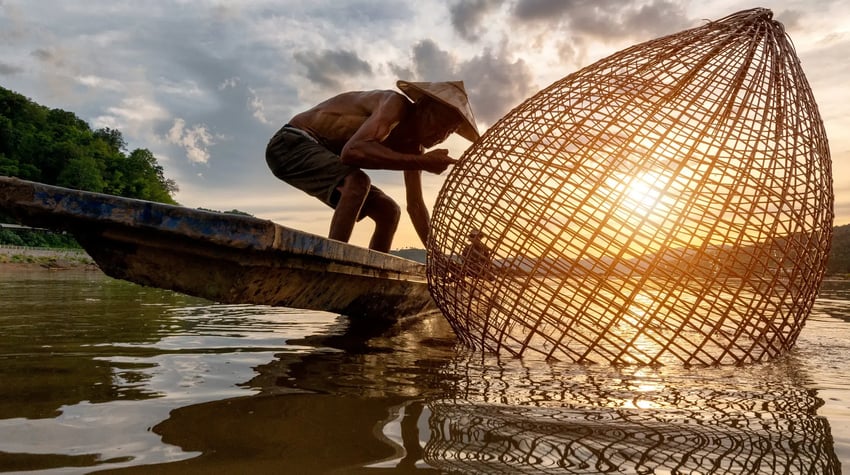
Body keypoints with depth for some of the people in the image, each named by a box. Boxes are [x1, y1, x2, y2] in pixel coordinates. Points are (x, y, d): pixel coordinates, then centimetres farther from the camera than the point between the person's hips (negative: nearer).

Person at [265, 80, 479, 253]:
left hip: (321, 155, 9)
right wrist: (422, 162, -40)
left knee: (389, 211, 2)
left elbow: (415, 205, 5)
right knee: (358, 182, -34)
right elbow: (353, 151, -40)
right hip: (291, 145, -8)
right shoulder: (397, 105, -23)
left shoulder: (412, 146, 1)